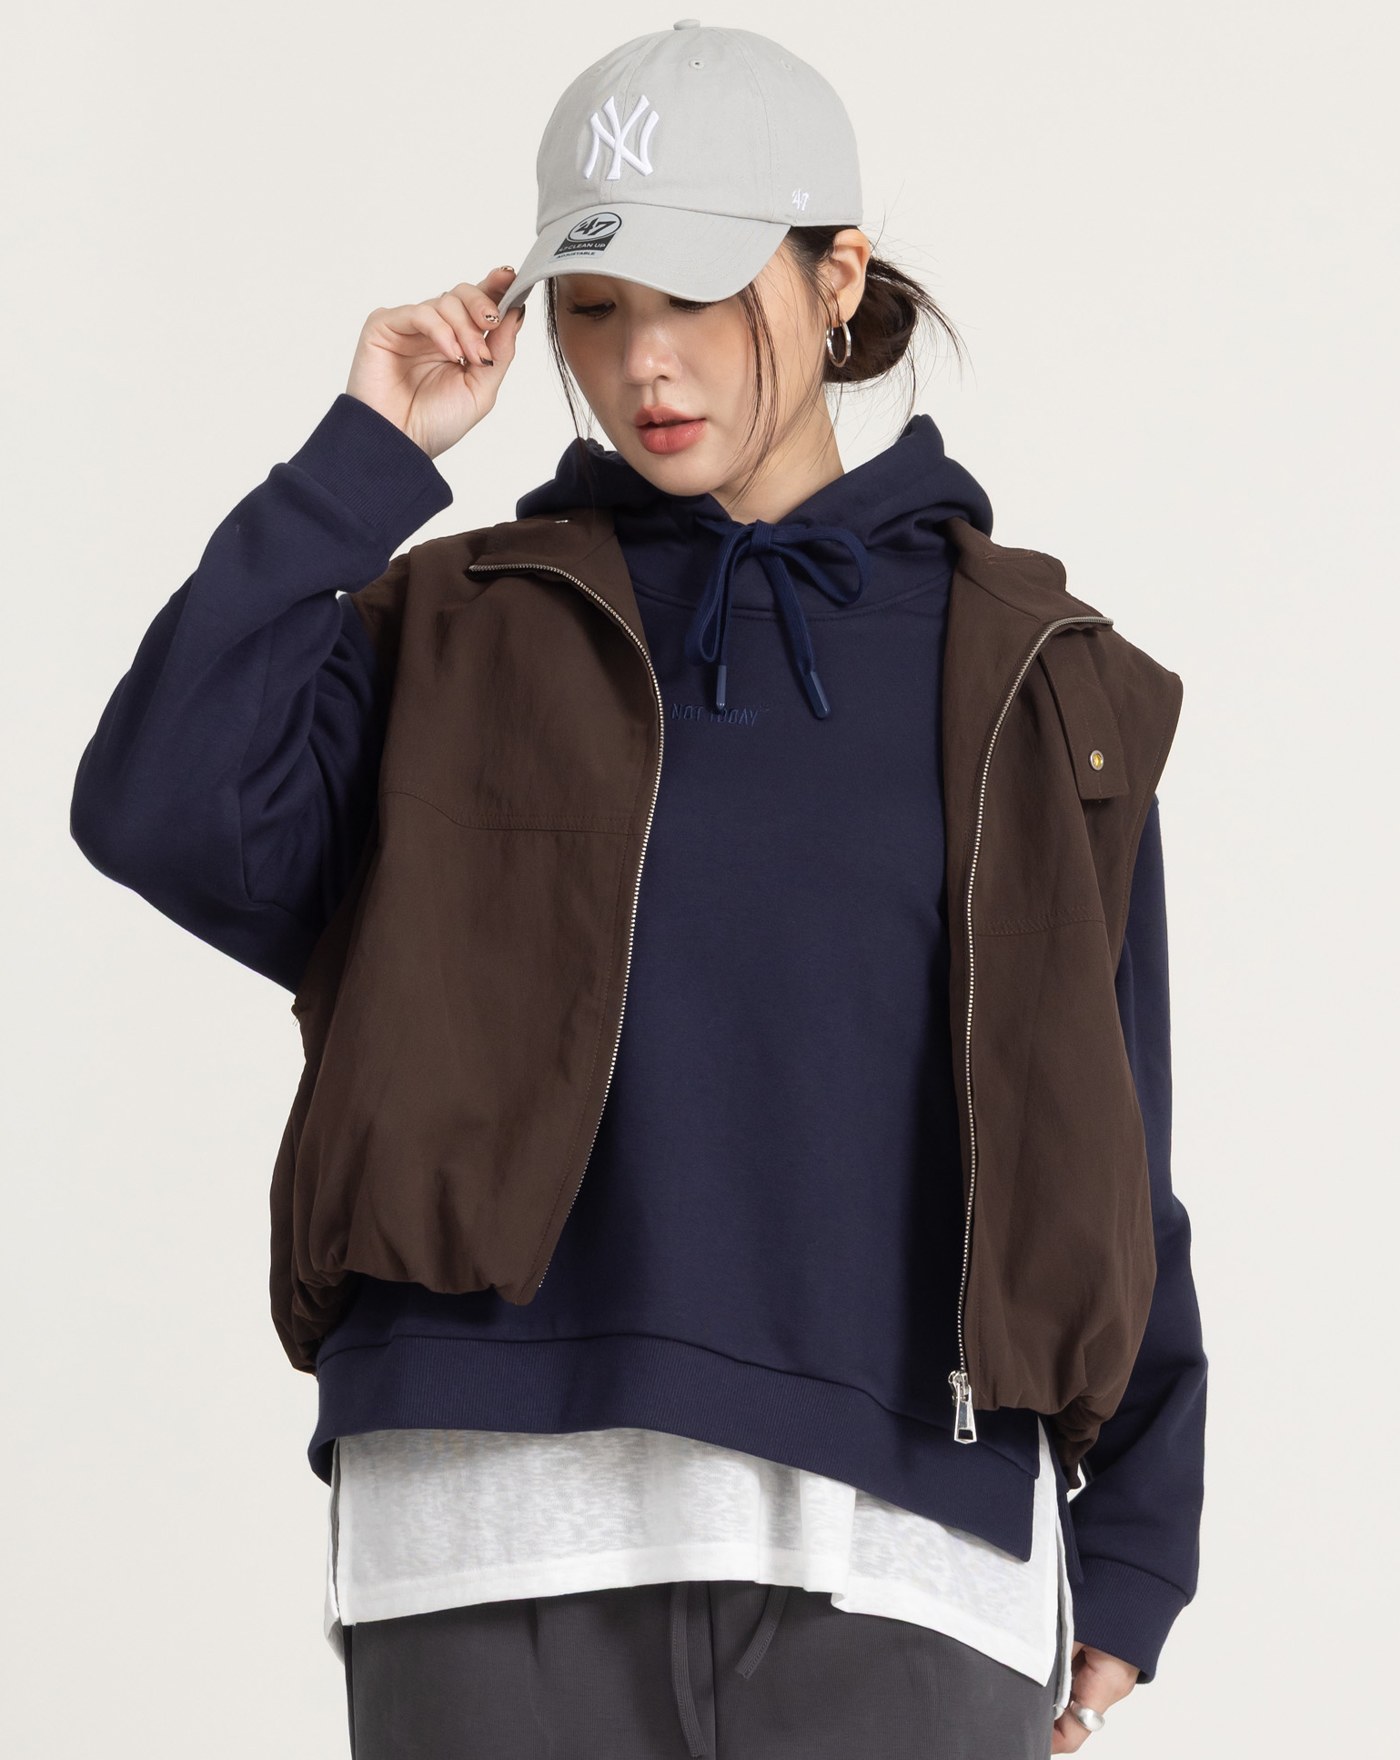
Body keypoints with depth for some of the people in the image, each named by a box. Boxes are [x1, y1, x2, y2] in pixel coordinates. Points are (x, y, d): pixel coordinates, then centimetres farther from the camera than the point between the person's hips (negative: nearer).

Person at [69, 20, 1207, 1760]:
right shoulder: (464, 639, 13)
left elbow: (1102, 1149, 12)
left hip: (895, 1552, 0)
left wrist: (1132, 1552, 7)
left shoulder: (1028, 683, 13)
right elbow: (159, 810, -6)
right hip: (507, 1536, 0)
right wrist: (366, 457, 0)